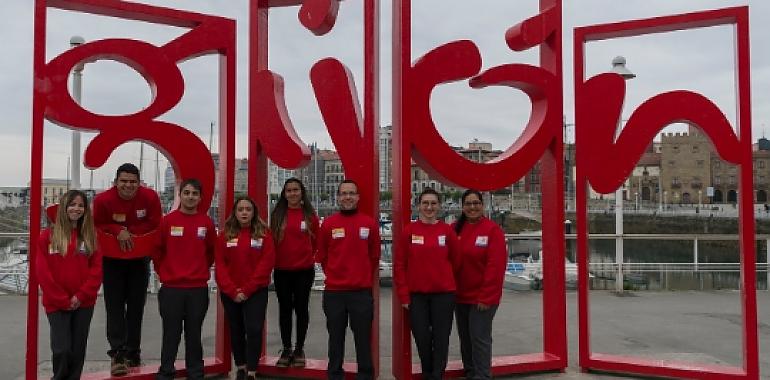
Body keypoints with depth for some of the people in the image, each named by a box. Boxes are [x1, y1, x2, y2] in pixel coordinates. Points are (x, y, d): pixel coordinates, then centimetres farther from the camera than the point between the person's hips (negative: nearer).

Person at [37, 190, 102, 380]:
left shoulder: (90, 236, 5)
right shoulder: (48, 235, 0)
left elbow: (97, 269, 1)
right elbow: (42, 272, -5)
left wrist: (81, 296, -10)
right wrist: (62, 299, -9)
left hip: (84, 303, 2)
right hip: (56, 303, -2)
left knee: (77, 350, 7)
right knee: (62, 349, -6)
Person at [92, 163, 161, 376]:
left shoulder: (150, 197, -15)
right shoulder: (103, 200, -17)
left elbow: (154, 224, -9)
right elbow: (97, 225, -6)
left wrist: (129, 232, -18)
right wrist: (118, 231, -21)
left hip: (140, 259, 2)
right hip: (112, 260, -1)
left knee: (136, 307, 9)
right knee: (115, 307, -5)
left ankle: (133, 353, 20)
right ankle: (117, 354, -3)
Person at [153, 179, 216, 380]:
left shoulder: (207, 222, 1)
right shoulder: (167, 221, -4)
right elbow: (158, 251, 6)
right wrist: (163, 272, 10)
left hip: (198, 288, 1)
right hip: (171, 288, -1)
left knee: (194, 334, 10)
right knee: (171, 334, 5)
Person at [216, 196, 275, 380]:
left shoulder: (264, 234, -3)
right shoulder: (225, 235, 2)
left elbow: (266, 264, -8)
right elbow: (220, 265, -1)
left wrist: (247, 289, -14)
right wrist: (232, 290, -12)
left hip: (256, 292, -2)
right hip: (230, 293, 2)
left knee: (254, 330, -10)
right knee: (236, 331, 12)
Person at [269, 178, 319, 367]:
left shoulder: (310, 215, -2)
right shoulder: (277, 215, 2)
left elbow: (316, 241, 5)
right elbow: (272, 241, 8)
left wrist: (306, 257, 6)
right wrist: (276, 260, 6)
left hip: (304, 270, -1)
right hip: (281, 271, 2)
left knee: (301, 308, 7)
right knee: (284, 309, 9)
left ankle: (299, 349, 19)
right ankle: (286, 349, 20)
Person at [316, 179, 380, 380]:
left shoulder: (370, 223, 0)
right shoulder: (328, 224, 0)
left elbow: (374, 256, 8)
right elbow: (322, 257, 9)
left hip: (362, 291, 0)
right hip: (333, 291, 0)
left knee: (363, 337, 6)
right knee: (336, 338, 11)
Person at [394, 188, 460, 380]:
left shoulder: (447, 230, -1)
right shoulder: (409, 230, -3)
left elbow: (455, 261, 7)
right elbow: (399, 264, -2)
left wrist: (446, 281, 8)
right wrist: (403, 295, -4)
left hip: (443, 294, 0)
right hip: (416, 294, 1)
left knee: (441, 339, 4)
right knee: (422, 339, 10)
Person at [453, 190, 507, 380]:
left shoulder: (492, 229, -10)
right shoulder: (455, 229, 6)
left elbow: (496, 266, -14)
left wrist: (486, 296, -16)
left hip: (483, 297, -6)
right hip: (460, 296, 6)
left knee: (479, 338, -5)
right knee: (465, 338, 14)